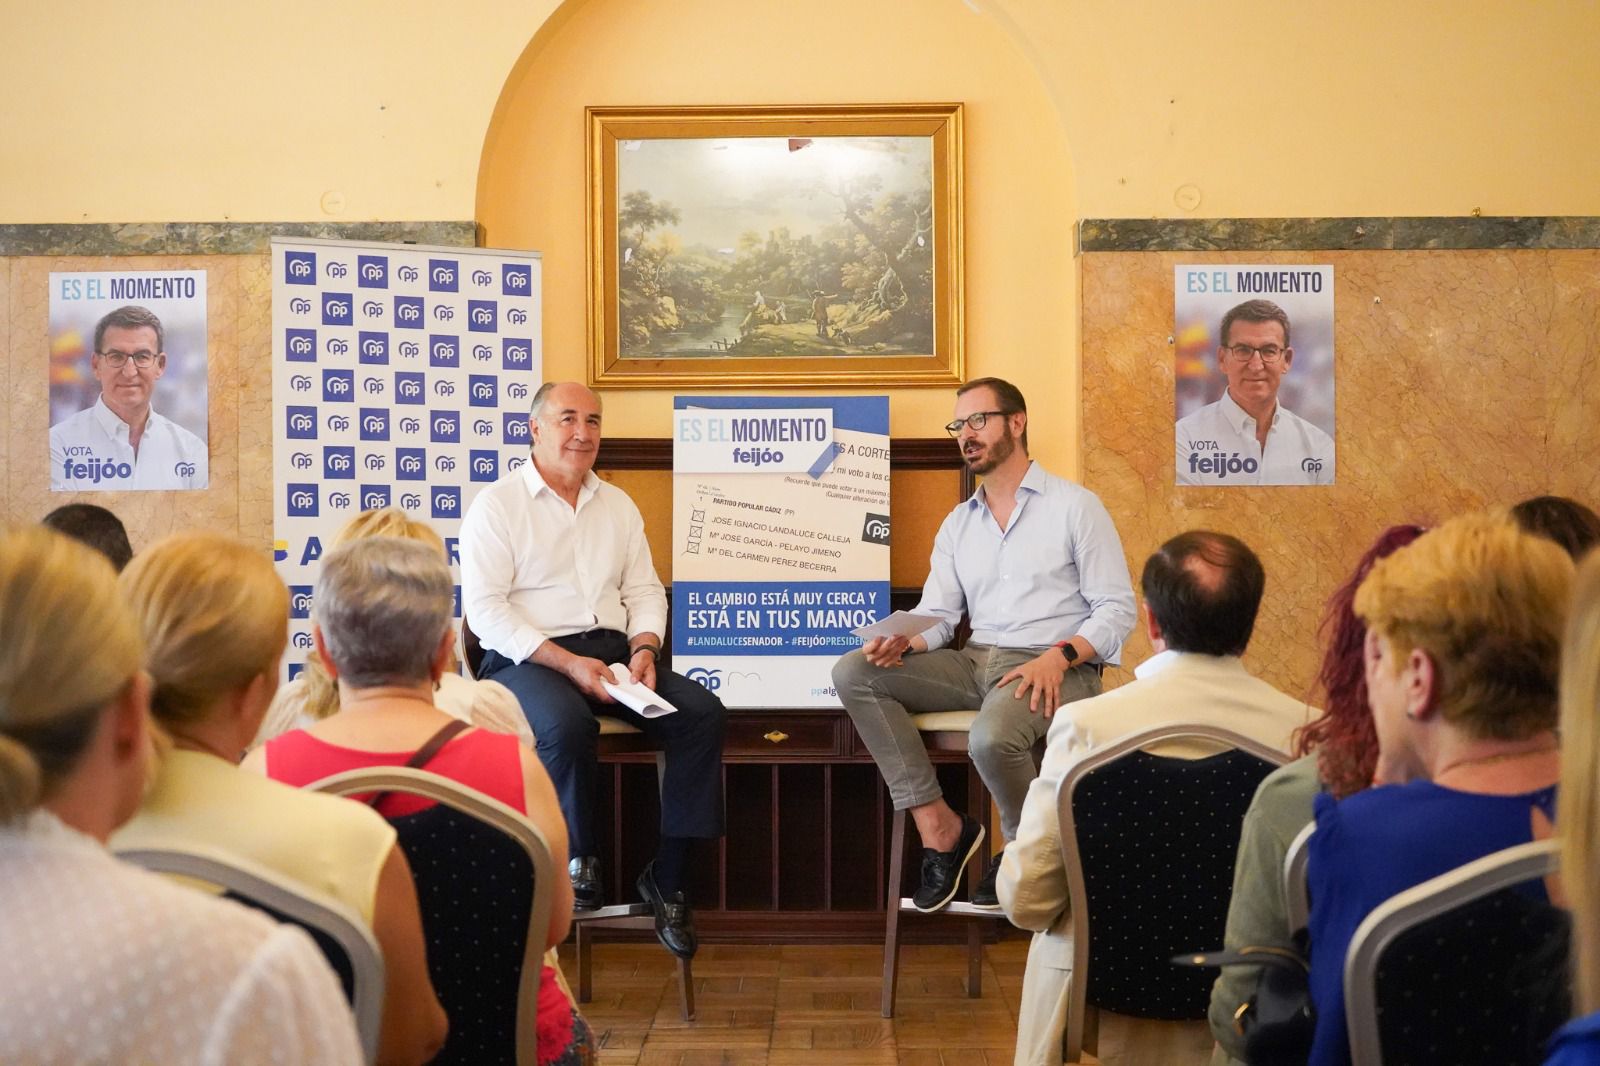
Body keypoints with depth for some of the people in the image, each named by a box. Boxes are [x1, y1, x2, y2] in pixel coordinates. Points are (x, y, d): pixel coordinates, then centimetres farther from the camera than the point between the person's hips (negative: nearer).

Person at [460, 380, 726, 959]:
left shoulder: (617, 505, 19)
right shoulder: (497, 504, 0)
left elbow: (645, 590, 17)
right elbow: (485, 608, -9)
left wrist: (644, 649, -6)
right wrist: (566, 661, -19)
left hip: (611, 651, 5)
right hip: (526, 658, -5)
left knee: (703, 712, -18)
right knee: (567, 724, -38)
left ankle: (667, 877, -11)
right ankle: (580, 860, -11)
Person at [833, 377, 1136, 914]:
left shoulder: (1076, 506, 2)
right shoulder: (957, 524, 19)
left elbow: (1117, 608, -3)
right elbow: (937, 615, 10)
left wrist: (1059, 657, -21)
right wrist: (905, 642, -14)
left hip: (1057, 670, -6)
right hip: (977, 663, 6)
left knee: (992, 736, -38)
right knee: (854, 672, -15)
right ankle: (939, 827, -13)